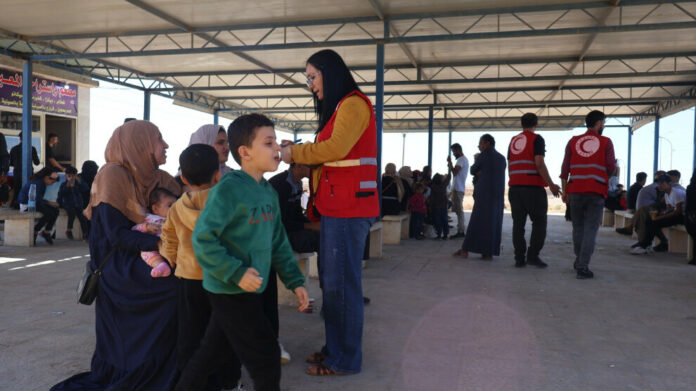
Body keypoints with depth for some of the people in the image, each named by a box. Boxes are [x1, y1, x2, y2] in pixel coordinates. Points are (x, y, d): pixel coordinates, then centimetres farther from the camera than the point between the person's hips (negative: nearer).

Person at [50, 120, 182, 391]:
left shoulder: (160, 178, 8)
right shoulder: (114, 175, -12)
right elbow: (117, 235, -19)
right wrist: (162, 242, -27)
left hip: (146, 261, 6)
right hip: (120, 268, -6)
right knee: (178, 284, -22)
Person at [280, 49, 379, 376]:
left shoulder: (353, 104, -7)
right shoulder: (337, 108, 23)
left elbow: (337, 148, -19)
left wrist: (294, 153, -9)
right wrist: (297, 153, 8)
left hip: (349, 207, -10)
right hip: (336, 206, 10)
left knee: (341, 283, -4)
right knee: (330, 280, 13)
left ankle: (345, 359, 8)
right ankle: (335, 347, 25)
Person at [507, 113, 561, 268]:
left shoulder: (513, 141, 17)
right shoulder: (537, 139, -2)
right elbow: (539, 163, -12)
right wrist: (551, 184, -9)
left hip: (514, 187, 6)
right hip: (533, 187, -5)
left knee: (518, 223, 5)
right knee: (539, 222, 2)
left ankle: (519, 258, 4)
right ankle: (532, 255, -6)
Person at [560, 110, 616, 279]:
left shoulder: (573, 141, 9)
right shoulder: (606, 142, 2)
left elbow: (565, 169, 6)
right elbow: (611, 167, -3)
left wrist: (564, 191, 11)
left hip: (575, 190, 3)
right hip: (596, 191, -3)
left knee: (578, 227, 15)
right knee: (590, 229, -1)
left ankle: (579, 261, 29)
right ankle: (582, 267, -6)